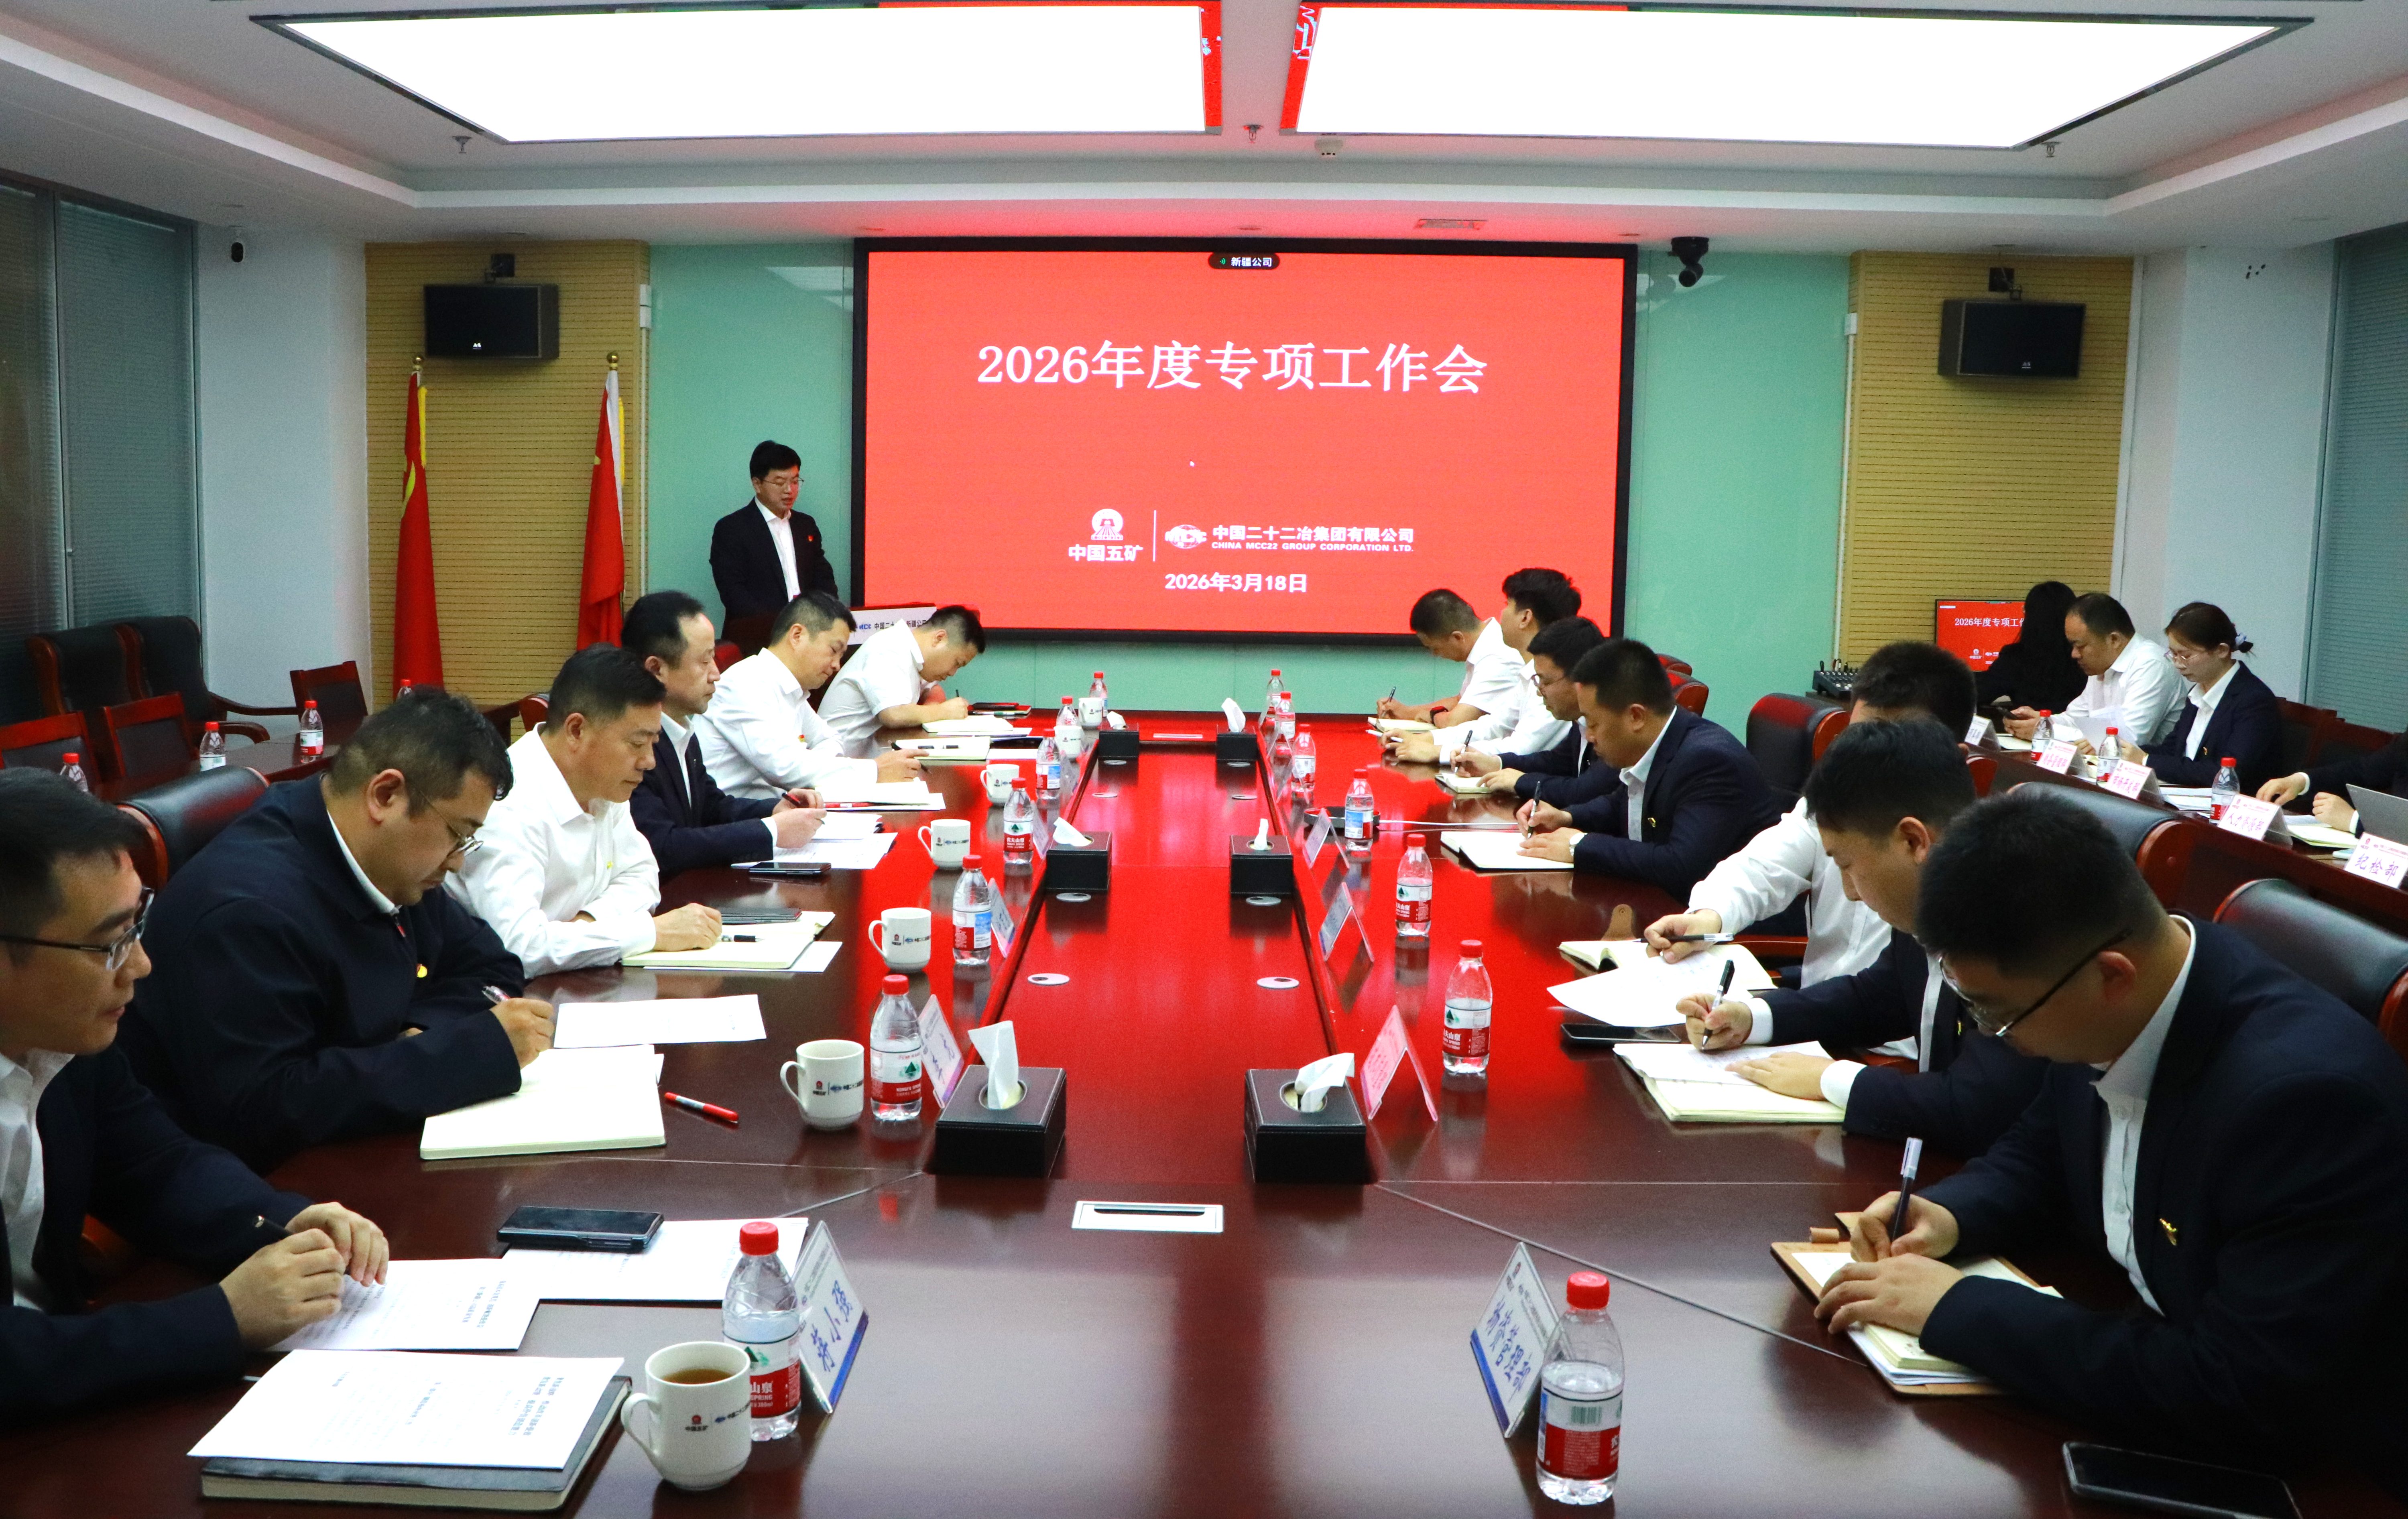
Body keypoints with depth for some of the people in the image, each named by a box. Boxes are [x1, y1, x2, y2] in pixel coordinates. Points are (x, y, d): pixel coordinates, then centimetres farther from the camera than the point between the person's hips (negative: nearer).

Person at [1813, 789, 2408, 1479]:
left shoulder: (2309, 1091, -30)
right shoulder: (2100, 1017, -8)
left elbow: (2248, 1402, -31)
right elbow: (2040, 1153, 13)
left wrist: (1958, 1309, -27)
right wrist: (1951, 1216, -9)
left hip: (2308, 1470, -7)